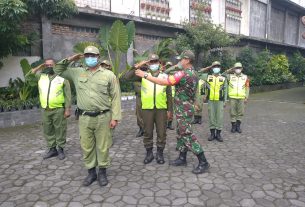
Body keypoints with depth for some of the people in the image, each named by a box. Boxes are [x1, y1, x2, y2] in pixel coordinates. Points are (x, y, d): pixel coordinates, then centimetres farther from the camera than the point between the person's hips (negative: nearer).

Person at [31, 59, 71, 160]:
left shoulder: (62, 79, -2)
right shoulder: (40, 77, 12)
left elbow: (67, 96, -4)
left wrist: (68, 109, -10)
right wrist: (40, 67, 7)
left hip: (58, 110, -5)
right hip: (45, 110, 5)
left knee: (60, 130, 3)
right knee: (48, 130, 12)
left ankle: (61, 149, 15)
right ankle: (52, 149, 25)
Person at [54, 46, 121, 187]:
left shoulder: (108, 75, 0)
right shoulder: (77, 73, 9)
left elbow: (115, 97, -2)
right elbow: (58, 70, 18)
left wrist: (115, 117, -8)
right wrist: (69, 60, 3)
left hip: (103, 117, -2)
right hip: (84, 118, 3)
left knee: (103, 146, 7)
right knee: (86, 147, 11)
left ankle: (102, 172, 25)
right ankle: (91, 172, 28)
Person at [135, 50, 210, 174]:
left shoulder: (183, 74, -22)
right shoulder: (193, 73, 10)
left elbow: (163, 82, -24)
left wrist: (145, 75, -18)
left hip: (183, 110, -10)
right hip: (186, 109, 10)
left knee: (188, 136, -5)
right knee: (181, 134, 16)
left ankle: (203, 162, 3)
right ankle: (182, 158, 27)